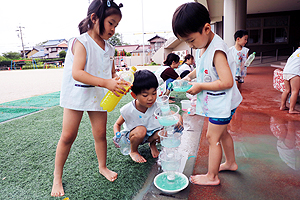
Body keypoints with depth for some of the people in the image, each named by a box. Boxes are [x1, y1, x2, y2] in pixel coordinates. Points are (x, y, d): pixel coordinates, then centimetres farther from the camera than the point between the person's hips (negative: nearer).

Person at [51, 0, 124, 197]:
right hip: (77, 94, -5)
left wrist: (118, 81, -11)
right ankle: (57, 175, 21)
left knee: (101, 133, 10)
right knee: (68, 136, 3)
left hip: (99, 96, 5)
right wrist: (106, 83, -35)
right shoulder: (81, 42, -13)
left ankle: (102, 167, 32)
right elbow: (77, 73, -25)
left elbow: (112, 73, 13)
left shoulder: (109, 48, 6)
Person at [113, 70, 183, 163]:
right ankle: (133, 151, -1)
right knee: (141, 130, -35)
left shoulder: (156, 106, -21)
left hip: (150, 133, 3)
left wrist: (178, 121, -46)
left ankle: (152, 144, 12)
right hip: (132, 135, -2)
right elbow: (117, 124, -8)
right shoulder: (128, 110, -24)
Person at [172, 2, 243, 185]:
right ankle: (231, 163, 44)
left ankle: (212, 177, 18)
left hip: (222, 103, -9)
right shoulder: (201, 48, 2)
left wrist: (200, 86, -23)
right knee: (222, 132, 22)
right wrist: (189, 76, 3)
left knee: (213, 137, 1)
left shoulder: (217, 50, -27)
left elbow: (227, 82, -31)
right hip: (216, 102, 9)